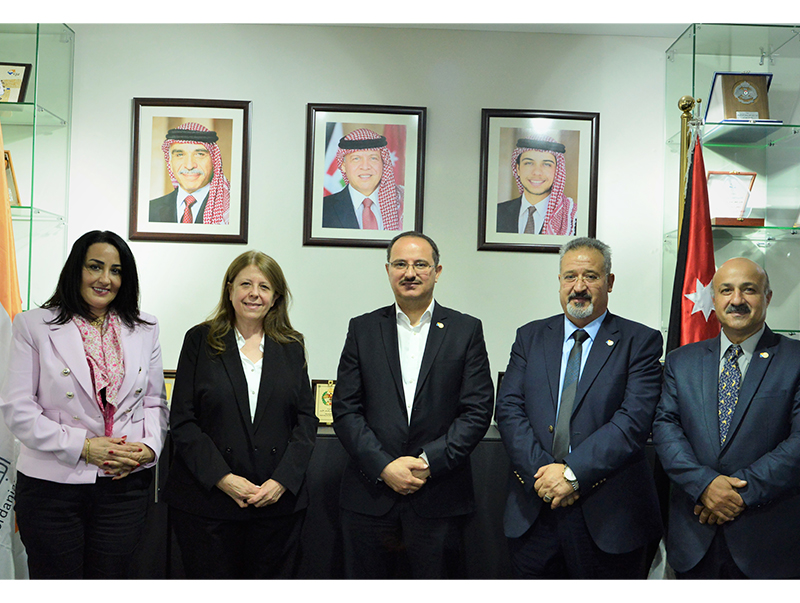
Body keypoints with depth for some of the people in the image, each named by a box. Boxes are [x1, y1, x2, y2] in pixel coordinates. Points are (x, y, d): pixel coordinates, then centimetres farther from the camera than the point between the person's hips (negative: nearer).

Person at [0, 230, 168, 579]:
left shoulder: (144, 330, 10)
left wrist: (148, 448, -7)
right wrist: (83, 447, -14)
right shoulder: (34, 325, 0)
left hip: (125, 484, 3)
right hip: (51, 485, -2)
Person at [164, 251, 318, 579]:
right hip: (207, 501, -1)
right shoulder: (200, 340, 4)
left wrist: (282, 480, -8)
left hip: (279, 501, 2)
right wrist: (222, 478, -12)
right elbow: (182, 420, -2)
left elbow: (306, 420, 6)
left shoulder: (292, 347, 9)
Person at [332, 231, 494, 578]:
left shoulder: (466, 331, 4)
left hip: (439, 499, -1)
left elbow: (477, 411, -2)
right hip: (370, 497, 1)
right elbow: (345, 410, 1)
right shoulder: (363, 329, 6)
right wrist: (384, 466, -10)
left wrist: (428, 462, -12)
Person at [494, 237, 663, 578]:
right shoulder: (530, 337, 10)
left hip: (607, 517, -2)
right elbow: (509, 409, 0)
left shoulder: (640, 342, 0)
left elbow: (634, 420, -12)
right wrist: (541, 471, -14)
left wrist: (573, 473, -19)